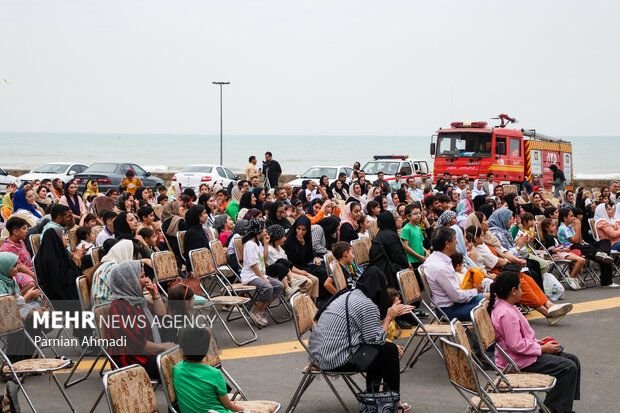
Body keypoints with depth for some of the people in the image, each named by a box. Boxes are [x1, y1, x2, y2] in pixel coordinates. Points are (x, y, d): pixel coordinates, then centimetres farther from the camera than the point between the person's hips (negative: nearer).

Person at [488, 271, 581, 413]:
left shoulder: (500, 306, 10)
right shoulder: (507, 314, -24)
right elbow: (517, 345, -27)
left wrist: (538, 342, 10)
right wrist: (542, 348, -17)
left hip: (524, 352, 11)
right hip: (519, 360, -11)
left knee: (573, 360, 10)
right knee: (568, 368, -16)